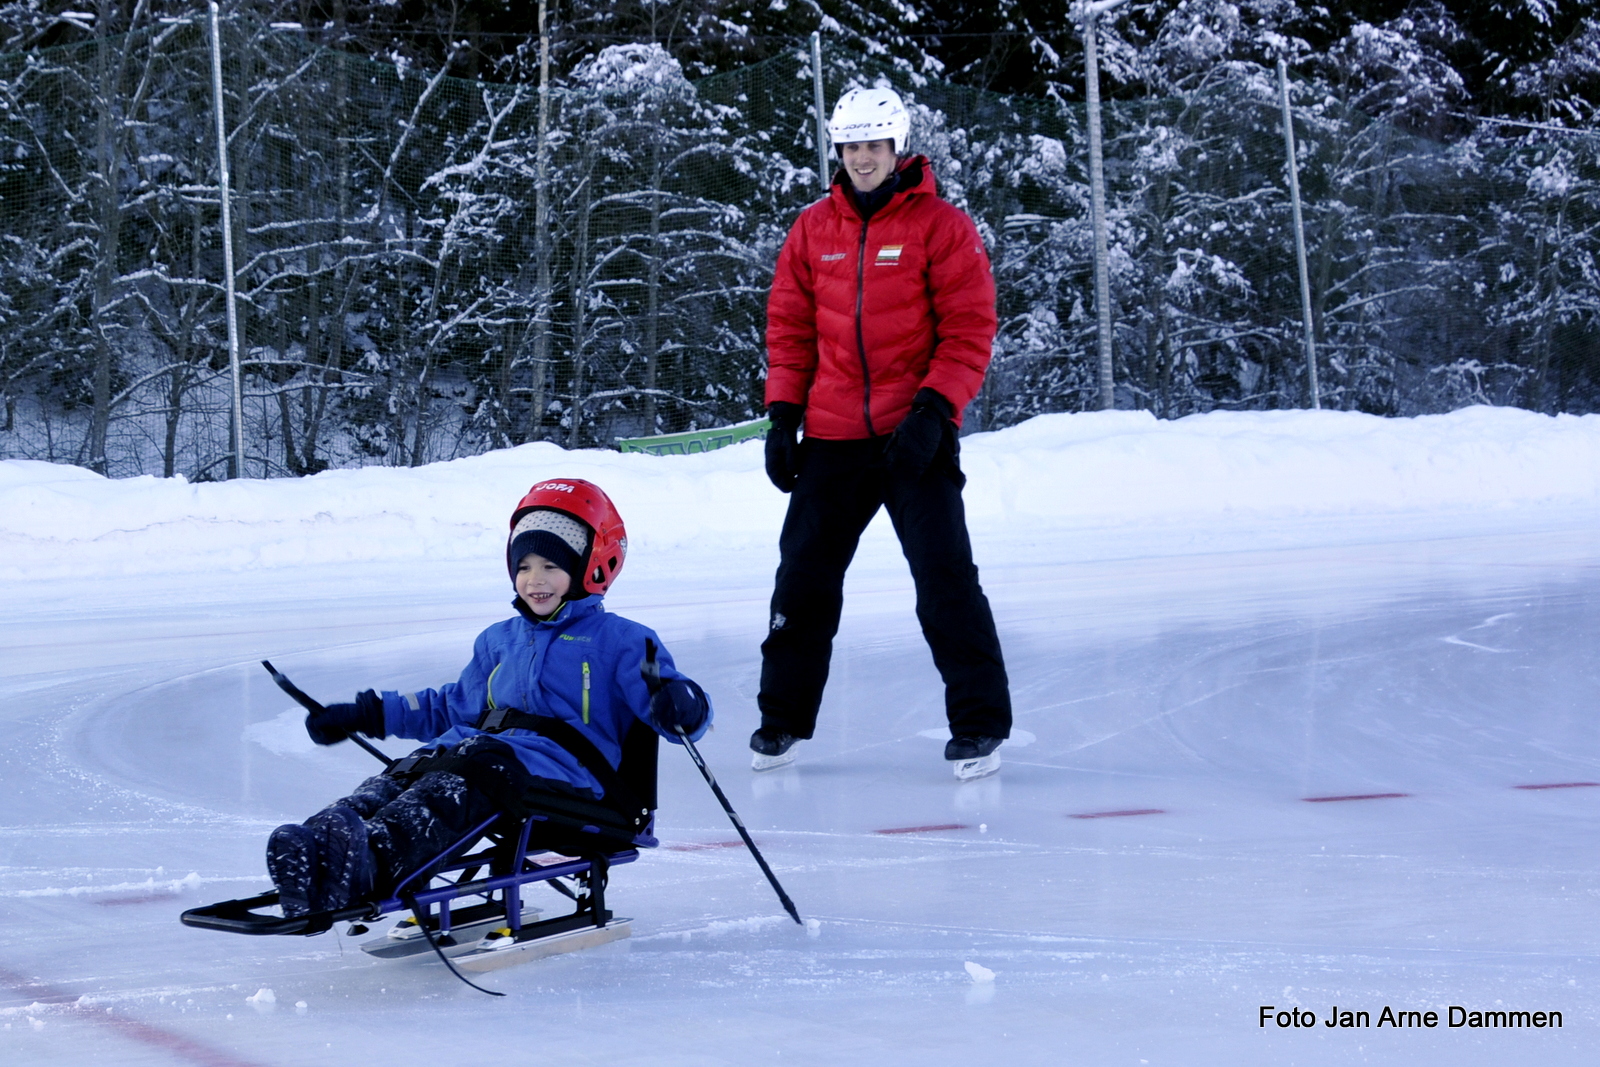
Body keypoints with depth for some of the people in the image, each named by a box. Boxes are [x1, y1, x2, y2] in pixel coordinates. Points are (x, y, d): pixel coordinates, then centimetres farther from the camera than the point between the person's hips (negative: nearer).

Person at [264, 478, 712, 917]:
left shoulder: (620, 641, 9)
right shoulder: (499, 641, 30)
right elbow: (453, 707, 40)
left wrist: (679, 706, -28)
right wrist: (368, 715, 34)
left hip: (564, 771, -6)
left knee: (466, 772, -38)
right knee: (411, 770, -27)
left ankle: (376, 857, -67)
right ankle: (324, 840, -57)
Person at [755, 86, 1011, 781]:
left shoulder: (941, 226, -5)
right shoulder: (813, 229, 9)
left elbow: (970, 330, -7)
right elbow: (790, 326, 13)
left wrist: (933, 410, -17)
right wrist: (783, 413, 4)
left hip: (917, 436, -4)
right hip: (832, 437, 4)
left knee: (945, 581, -9)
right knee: (804, 578, 7)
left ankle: (979, 724, 0)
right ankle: (782, 719, 21)